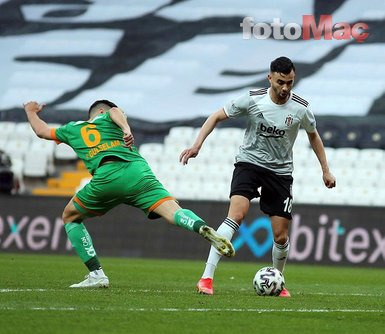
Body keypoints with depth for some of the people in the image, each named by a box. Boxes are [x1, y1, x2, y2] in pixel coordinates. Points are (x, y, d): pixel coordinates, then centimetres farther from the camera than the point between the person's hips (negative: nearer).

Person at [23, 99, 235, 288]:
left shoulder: (73, 129, 33)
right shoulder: (108, 117, 29)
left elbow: (41, 130, 49)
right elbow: (116, 112, 3)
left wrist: (31, 112, 69)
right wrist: (126, 129, -15)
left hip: (105, 178, 0)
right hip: (138, 172, 0)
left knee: (70, 217, 24)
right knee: (173, 211, -13)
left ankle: (96, 274, 13)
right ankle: (203, 229, -47)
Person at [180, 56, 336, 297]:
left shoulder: (301, 109, -7)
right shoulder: (252, 99, -13)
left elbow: (313, 135, 13)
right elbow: (217, 117, -3)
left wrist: (326, 170, 13)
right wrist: (197, 145, -14)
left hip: (280, 172, 2)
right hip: (249, 162, -2)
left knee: (281, 236, 1)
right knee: (236, 215, -26)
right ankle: (207, 278, -29)